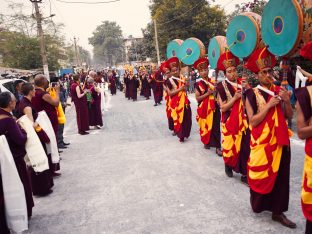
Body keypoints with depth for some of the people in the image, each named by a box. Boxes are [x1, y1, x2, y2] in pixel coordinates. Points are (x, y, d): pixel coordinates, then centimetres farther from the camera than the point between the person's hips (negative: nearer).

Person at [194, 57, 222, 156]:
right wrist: (207, 93, -17)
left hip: (213, 107, 1)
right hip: (203, 108, -1)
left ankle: (217, 146, 3)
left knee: (215, 126, -1)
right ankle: (206, 142, 32)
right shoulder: (198, 84, -3)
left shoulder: (213, 81, 4)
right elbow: (197, 98, -8)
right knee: (205, 126, 10)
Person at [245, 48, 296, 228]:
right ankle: (258, 205, 30)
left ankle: (277, 211, 22)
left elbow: (290, 115, 7)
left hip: (280, 140, 5)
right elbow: (252, 121, -13)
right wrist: (269, 105, -18)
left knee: (281, 175, 9)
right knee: (261, 174, 6)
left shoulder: (279, 90, 6)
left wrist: (287, 101, -10)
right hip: (262, 141, -4)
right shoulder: (252, 94, -7)